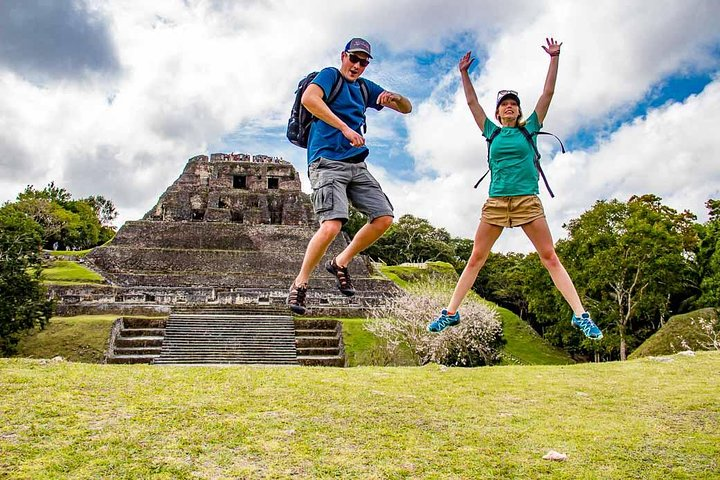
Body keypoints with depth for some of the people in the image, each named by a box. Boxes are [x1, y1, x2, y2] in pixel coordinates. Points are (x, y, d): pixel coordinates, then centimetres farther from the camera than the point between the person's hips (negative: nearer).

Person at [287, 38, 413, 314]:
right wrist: (344, 127, -26)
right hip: (328, 163, -7)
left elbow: (407, 108, 19)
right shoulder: (330, 75, 2)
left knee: (384, 219, -2)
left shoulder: (365, 88, 20)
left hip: (357, 166, 8)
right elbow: (308, 98, -21)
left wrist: (393, 98, -5)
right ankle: (299, 284, -4)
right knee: (331, 226, -23)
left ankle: (340, 263, 15)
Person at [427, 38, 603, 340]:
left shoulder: (529, 129, 12)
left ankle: (580, 316, -4)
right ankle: (451, 313, 7)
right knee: (475, 260, 2)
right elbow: (472, 102, 15)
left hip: (527, 201, -1)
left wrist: (554, 58, 4)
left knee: (550, 258, -5)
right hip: (496, 202, 1)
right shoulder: (492, 132, 15)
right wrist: (464, 73, 12)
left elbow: (548, 93, 8)